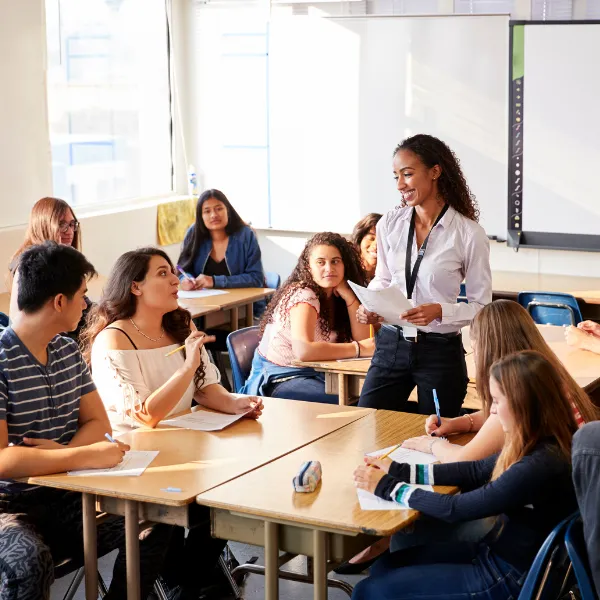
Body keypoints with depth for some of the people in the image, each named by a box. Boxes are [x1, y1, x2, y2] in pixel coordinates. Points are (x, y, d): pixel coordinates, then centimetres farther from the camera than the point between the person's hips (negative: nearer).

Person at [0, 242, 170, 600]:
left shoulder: (69, 352, 9)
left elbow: (98, 423, 10)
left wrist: (64, 451, -12)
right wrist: (84, 456, -24)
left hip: (65, 498, 6)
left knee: (153, 525, -16)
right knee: (30, 561, -37)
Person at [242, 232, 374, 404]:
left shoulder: (335, 296, 4)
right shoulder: (303, 296, -18)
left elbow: (363, 339, -4)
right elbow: (304, 350, -34)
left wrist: (349, 296, -13)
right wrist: (358, 349, -27)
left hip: (314, 373, 7)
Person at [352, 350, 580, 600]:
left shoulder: (538, 467, -30)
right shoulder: (535, 445, -2)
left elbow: (456, 509, -23)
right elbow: (476, 471, 10)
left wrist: (388, 487, -12)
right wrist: (400, 471, 4)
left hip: (511, 579, -9)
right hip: (498, 551, 9)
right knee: (385, 566, 16)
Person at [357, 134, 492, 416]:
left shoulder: (469, 234, -10)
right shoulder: (389, 224, 1)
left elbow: (480, 305, -4)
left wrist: (440, 311, -21)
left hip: (441, 352, -3)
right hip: (391, 345, 3)